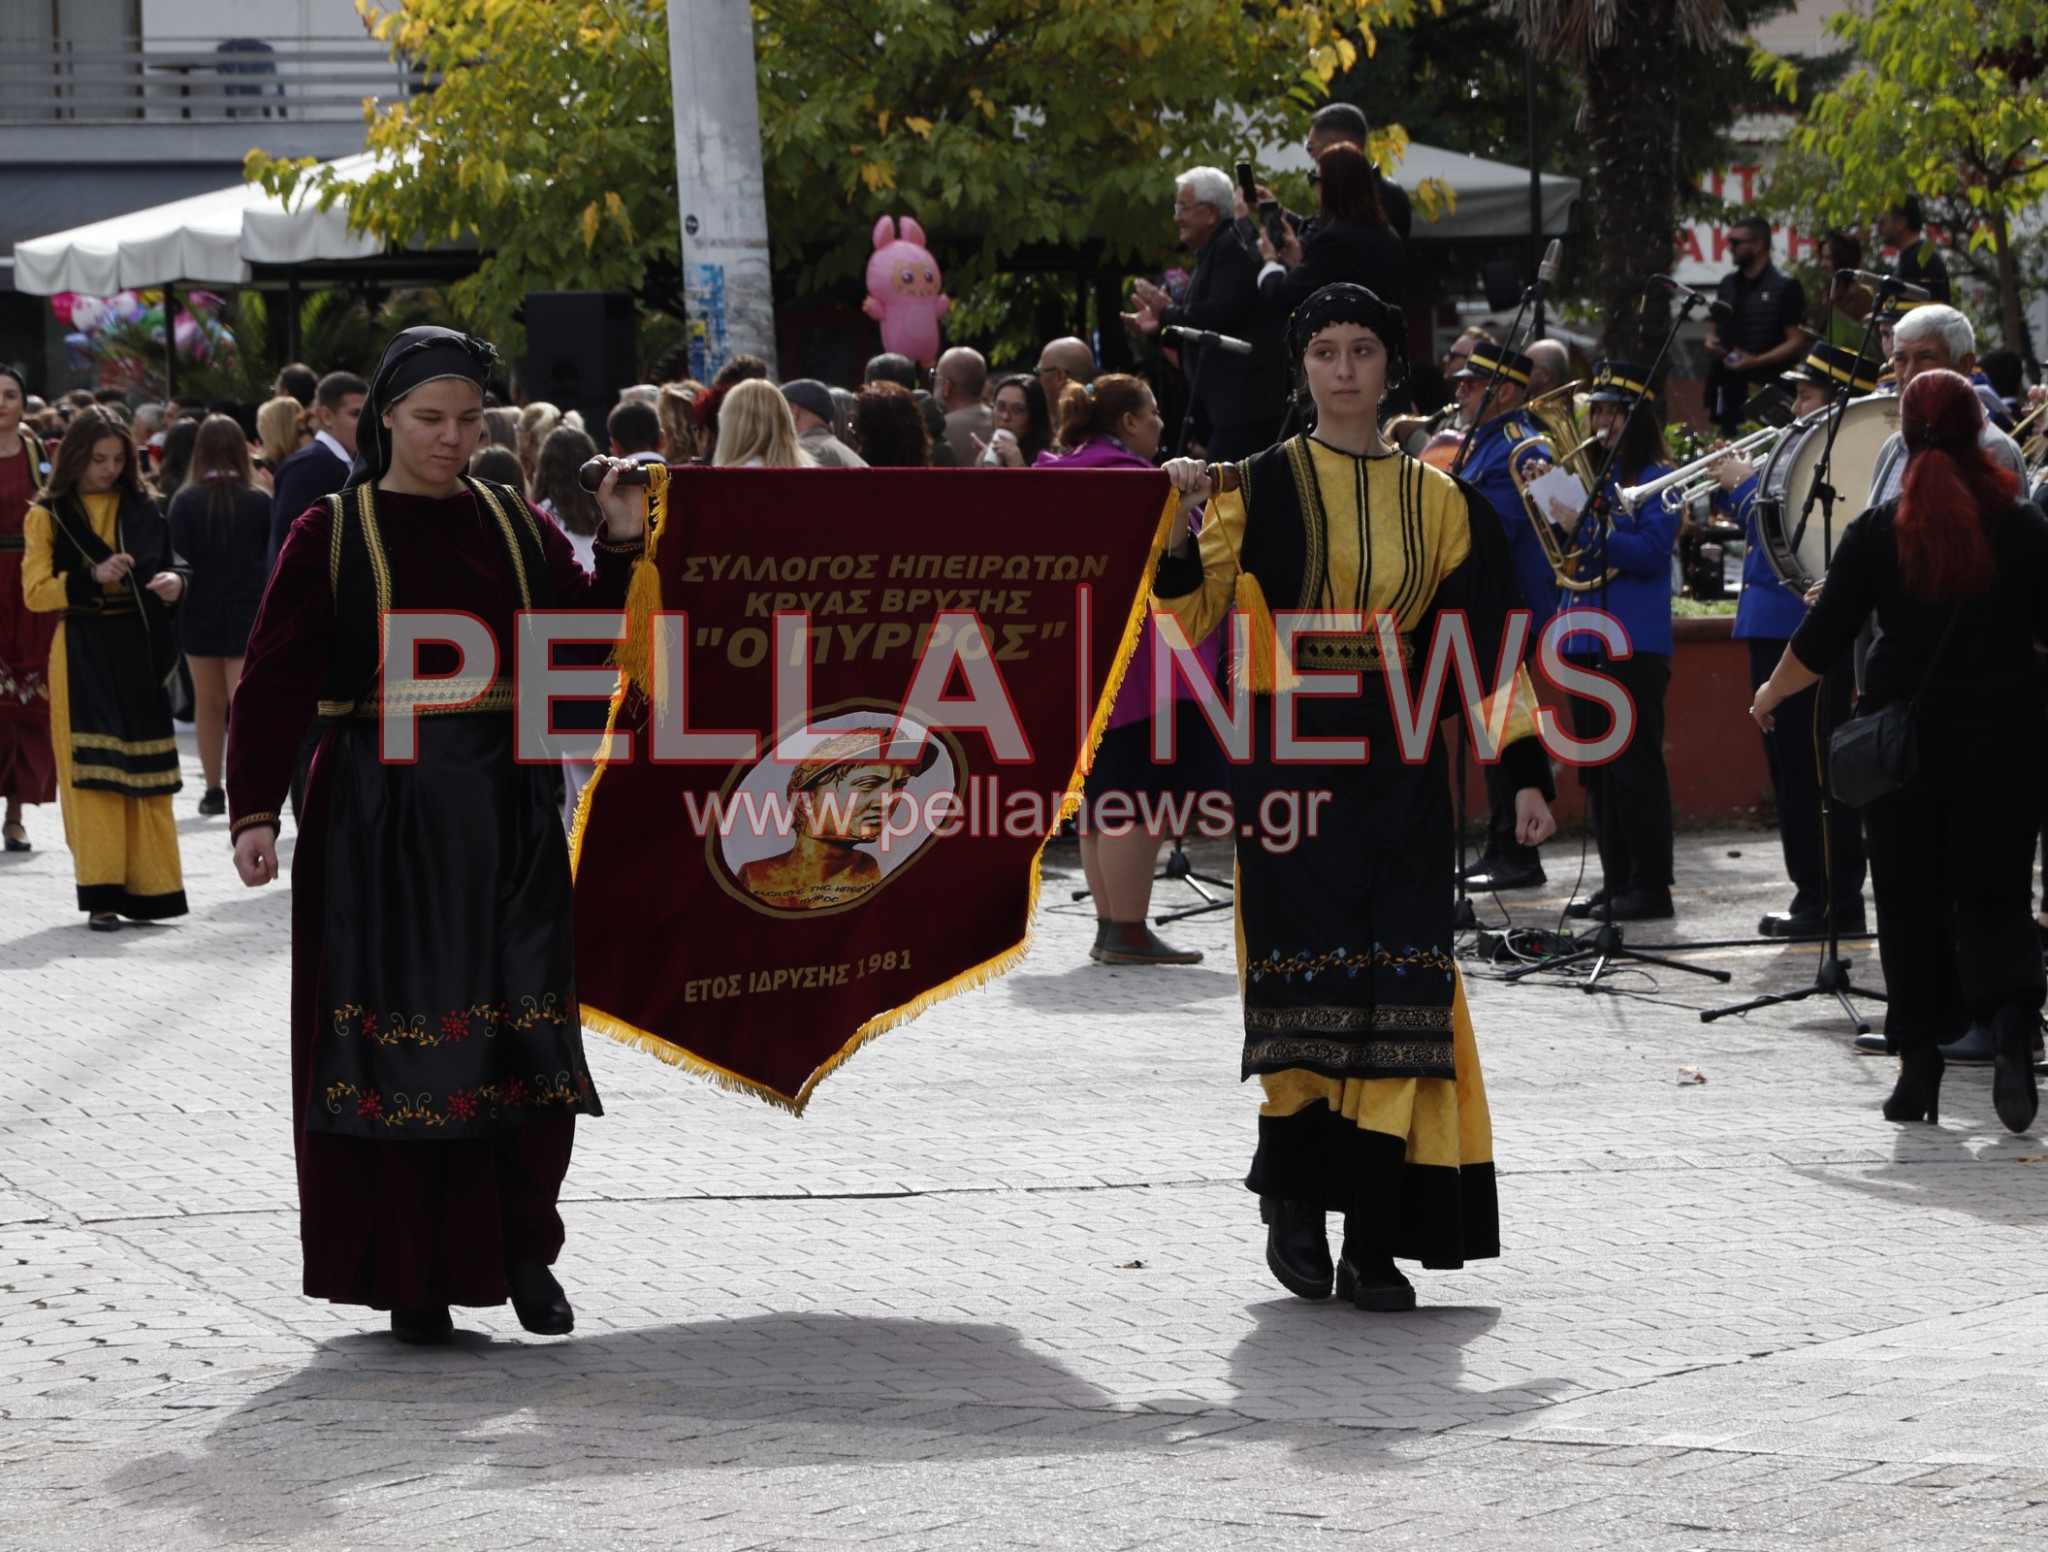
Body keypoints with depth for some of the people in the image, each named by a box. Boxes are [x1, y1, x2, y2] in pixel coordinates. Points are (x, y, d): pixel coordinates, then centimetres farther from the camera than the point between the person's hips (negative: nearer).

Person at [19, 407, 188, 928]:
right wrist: (92, 578, -19)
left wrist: (174, 581, -9)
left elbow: (168, 561, 15)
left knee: (144, 767, 2)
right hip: (81, 655, -3)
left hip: (137, 651, 3)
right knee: (91, 769, -7)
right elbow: (36, 591, -4)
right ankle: (102, 895, -6)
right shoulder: (48, 515, 2)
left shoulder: (141, 508, 10)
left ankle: (147, 887, 7)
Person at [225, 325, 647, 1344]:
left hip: (506, 807, 3)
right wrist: (255, 809, -14)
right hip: (383, 811, -3)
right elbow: (275, 680, -4)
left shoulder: (517, 528, 10)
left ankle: (522, 1248, 11)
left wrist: (622, 550, -7)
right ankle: (412, 1277, 6)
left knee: (527, 1032, -2)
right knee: (397, 1032, -1)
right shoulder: (330, 535, 0)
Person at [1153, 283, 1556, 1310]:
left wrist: (1524, 770, 3)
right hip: (1290, 757, -2)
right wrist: (1182, 530, -21)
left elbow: (1487, 642, 9)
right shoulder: (1263, 487, 3)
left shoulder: (1436, 502, 9)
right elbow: (1189, 617, -4)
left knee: (1397, 997, -5)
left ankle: (1374, 1244, -3)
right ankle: (1293, 1194, 14)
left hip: (1398, 770, 2)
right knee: (1309, 984, -9)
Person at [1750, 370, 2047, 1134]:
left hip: (1905, 737, 0)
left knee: (1911, 902, 12)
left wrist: (1770, 693, 16)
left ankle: (1918, 1066, 10)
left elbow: (1819, 644, -1)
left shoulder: (1877, 532, -6)